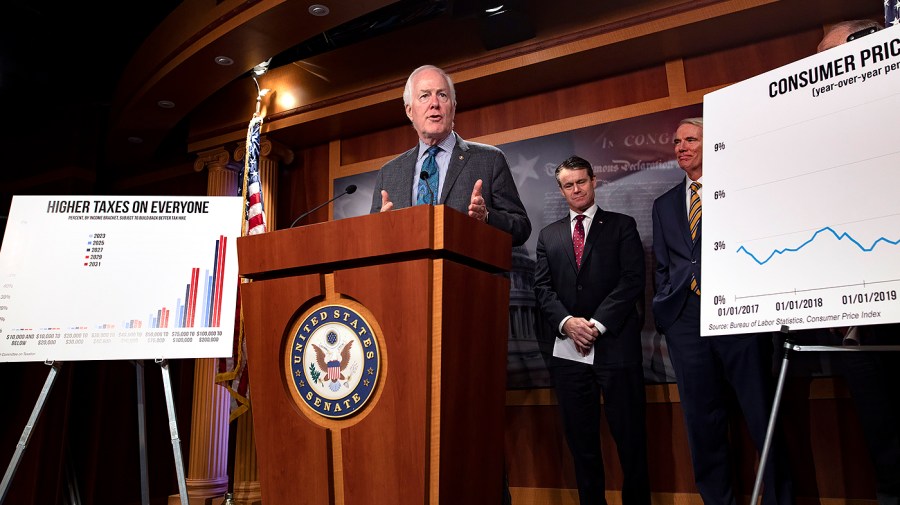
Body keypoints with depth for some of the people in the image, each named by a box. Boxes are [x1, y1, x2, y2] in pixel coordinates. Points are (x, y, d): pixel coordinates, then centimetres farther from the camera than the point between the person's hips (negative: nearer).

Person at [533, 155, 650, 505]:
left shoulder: (622, 226, 8)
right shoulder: (548, 235, 17)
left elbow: (633, 280, -2)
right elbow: (542, 287, 8)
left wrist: (597, 323, -11)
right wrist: (567, 322, -9)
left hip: (614, 343, -3)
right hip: (567, 349, 3)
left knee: (630, 437, 1)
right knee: (581, 441, 8)